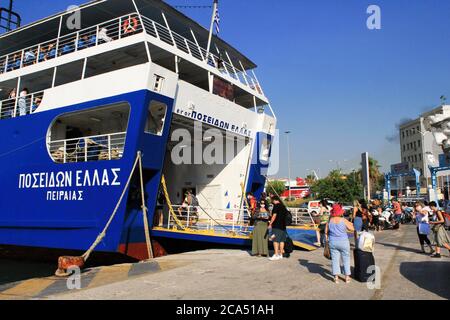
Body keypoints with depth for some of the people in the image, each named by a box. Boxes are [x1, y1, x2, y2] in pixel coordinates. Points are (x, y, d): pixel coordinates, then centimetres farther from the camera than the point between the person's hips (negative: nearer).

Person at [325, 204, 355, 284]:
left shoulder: (329, 221, -1)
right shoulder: (343, 220, -11)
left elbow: (326, 232, 5)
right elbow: (352, 229, -3)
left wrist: (327, 240, 18)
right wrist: (350, 224, 16)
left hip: (332, 242, 2)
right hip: (343, 242, -2)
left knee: (335, 259, 6)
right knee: (346, 259, 10)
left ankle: (336, 277, 4)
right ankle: (347, 277, 14)